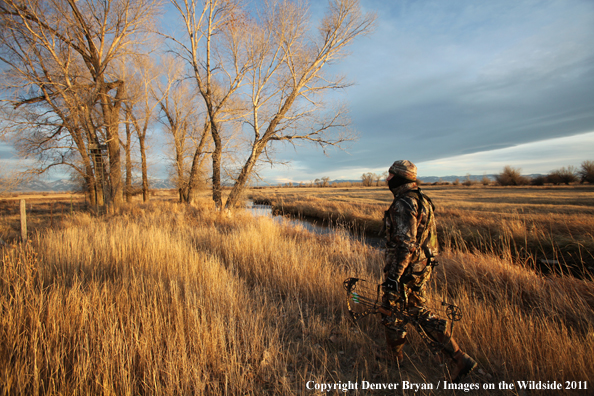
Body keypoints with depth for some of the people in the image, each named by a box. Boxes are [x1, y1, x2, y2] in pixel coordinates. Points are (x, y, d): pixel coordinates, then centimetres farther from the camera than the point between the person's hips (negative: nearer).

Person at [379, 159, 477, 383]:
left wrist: (392, 278, -25)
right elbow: (429, 237, 16)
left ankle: (394, 359, 33)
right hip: (422, 268, 9)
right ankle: (460, 359, 21)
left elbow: (405, 245, -29)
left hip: (404, 270, -9)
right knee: (419, 311, 20)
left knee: (392, 312, 12)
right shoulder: (423, 201, 8)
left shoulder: (403, 204, -23)